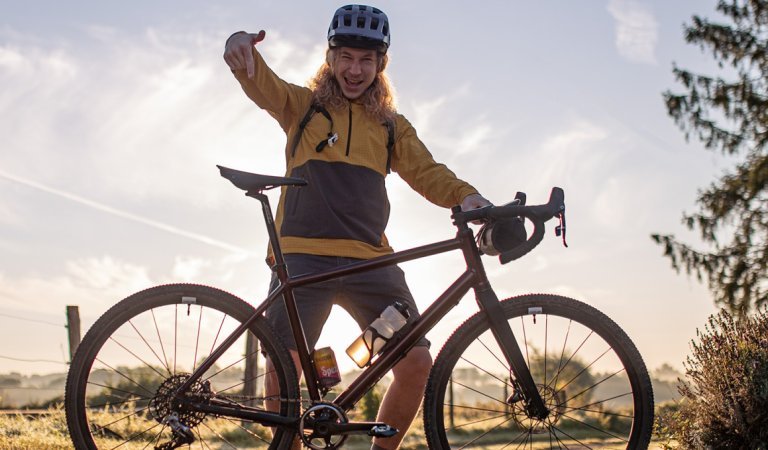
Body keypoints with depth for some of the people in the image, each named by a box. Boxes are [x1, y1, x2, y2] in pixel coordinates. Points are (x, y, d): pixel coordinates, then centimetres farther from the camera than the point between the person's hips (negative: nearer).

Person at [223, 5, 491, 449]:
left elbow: (427, 171, 8)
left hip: (370, 258, 2)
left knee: (417, 362, -9)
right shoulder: (303, 106, 14)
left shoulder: (391, 125, 20)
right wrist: (241, 46, -29)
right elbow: (261, 83, -4)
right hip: (304, 254, -2)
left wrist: (466, 196, -15)